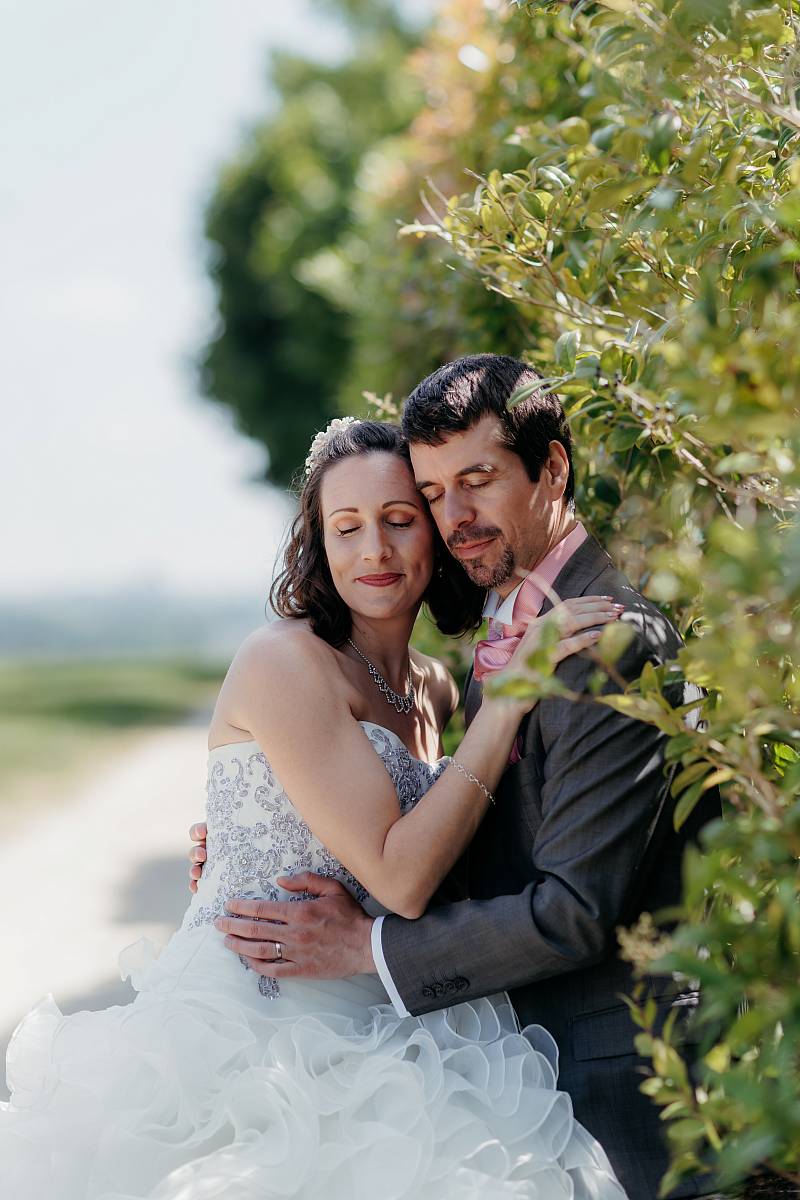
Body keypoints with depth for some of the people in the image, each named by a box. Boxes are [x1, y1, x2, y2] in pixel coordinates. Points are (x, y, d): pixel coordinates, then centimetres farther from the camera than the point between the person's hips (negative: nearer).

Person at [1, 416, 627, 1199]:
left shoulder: (436, 691, 10)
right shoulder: (283, 660, -11)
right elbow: (401, 877, -16)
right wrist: (510, 693, -15)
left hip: (358, 1040, 6)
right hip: (243, 1037, -6)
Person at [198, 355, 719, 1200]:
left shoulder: (616, 641, -20)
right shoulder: (507, 634, 10)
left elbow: (576, 913, -23)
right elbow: (477, 838, 15)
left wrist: (370, 947, -16)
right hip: (539, 1050, 8)